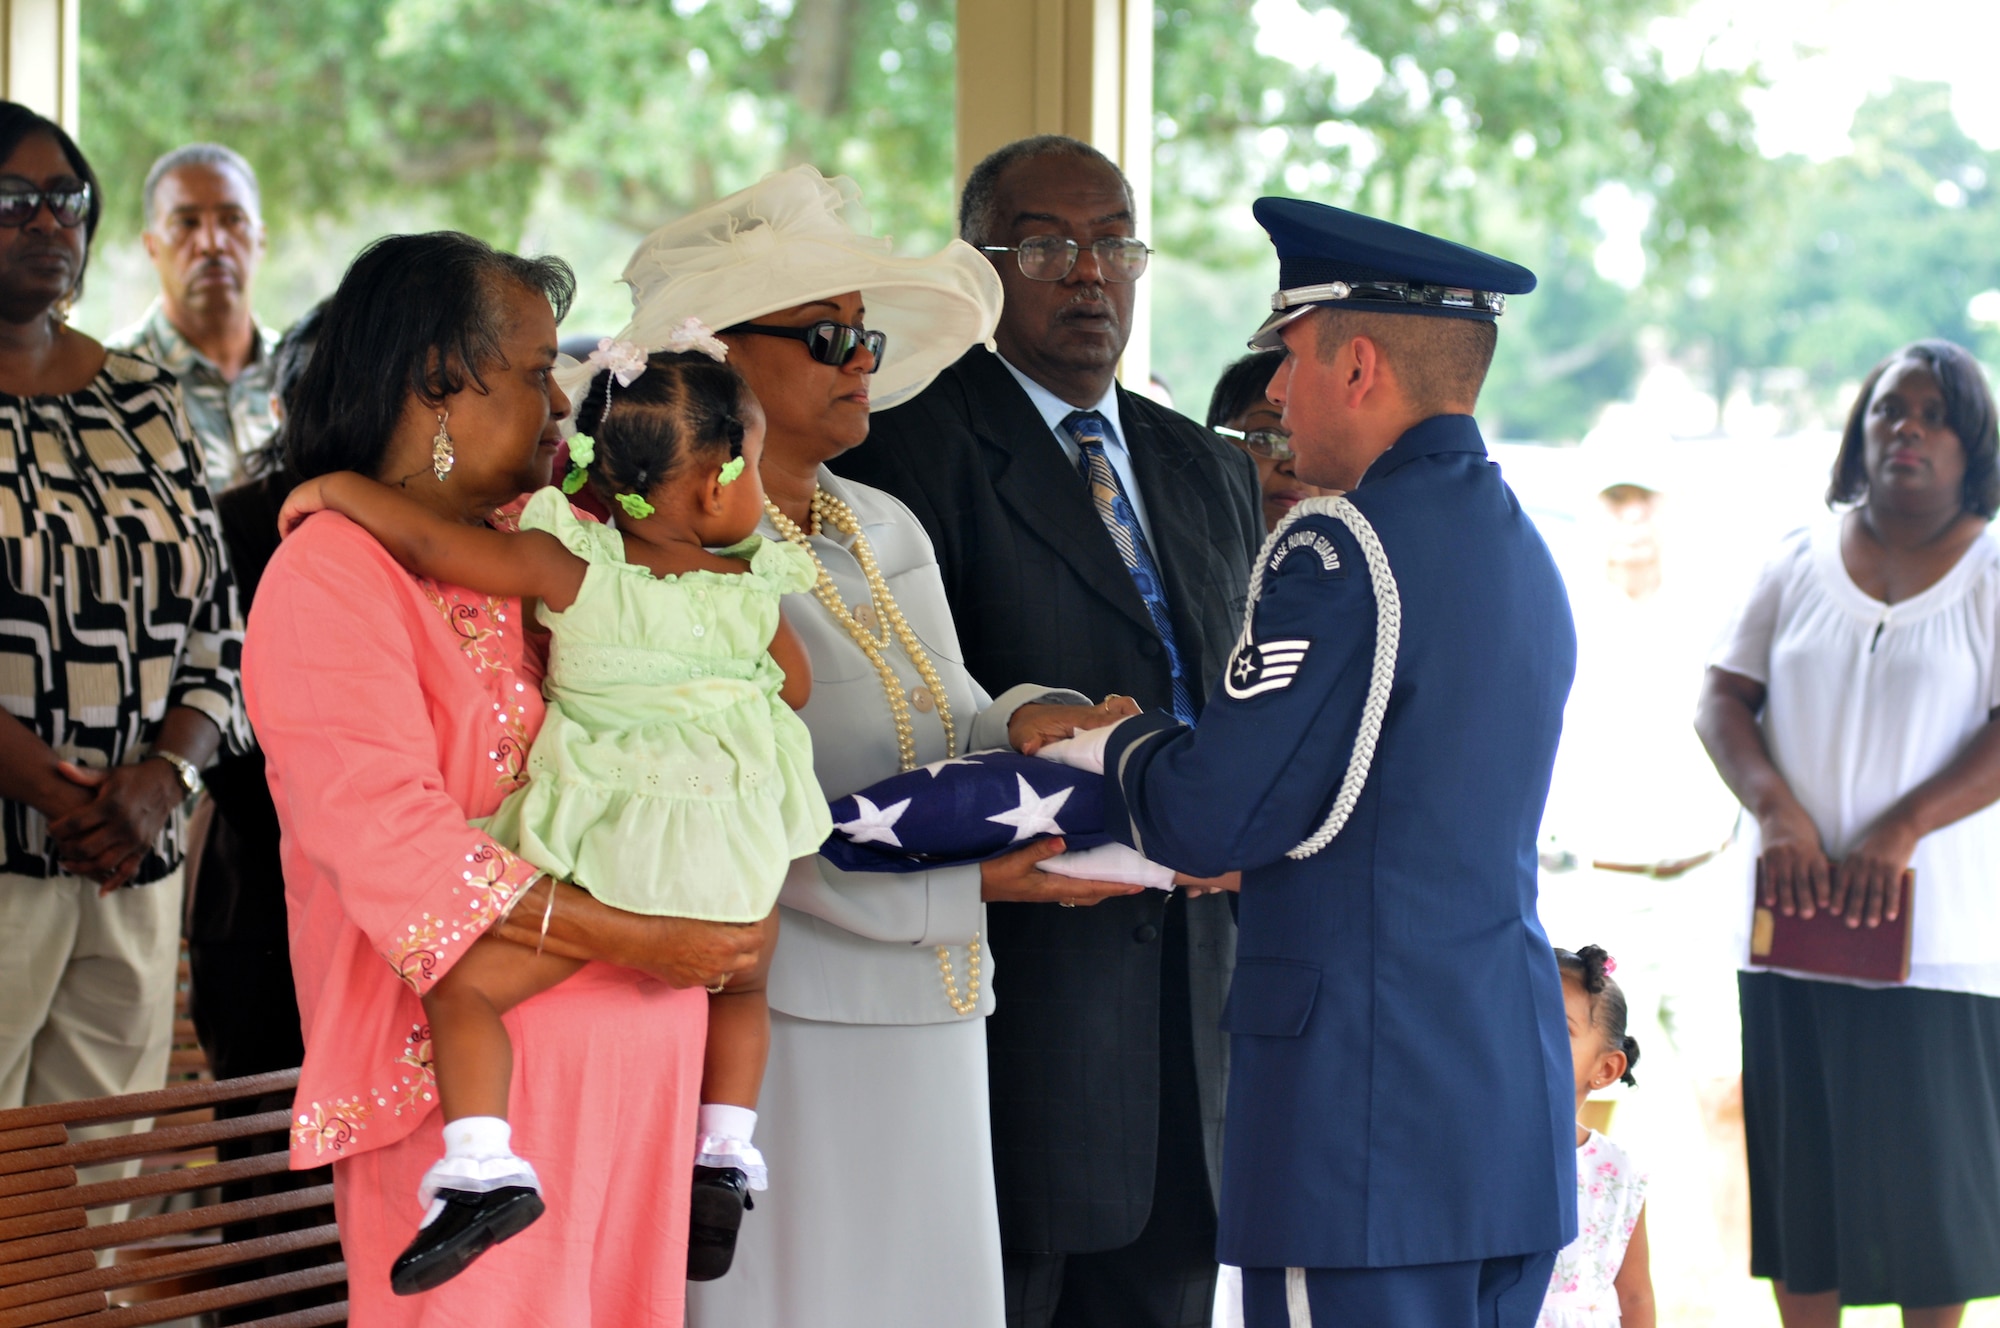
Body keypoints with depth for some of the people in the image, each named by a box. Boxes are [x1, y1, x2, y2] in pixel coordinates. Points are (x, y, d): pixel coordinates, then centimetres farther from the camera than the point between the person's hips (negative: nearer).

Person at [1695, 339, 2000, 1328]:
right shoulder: (1801, 563, 8)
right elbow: (1720, 700, 6)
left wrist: (1900, 830, -18)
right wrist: (1776, 811, -11)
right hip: (1794, 927, 3)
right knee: (1799, 1164, 7)